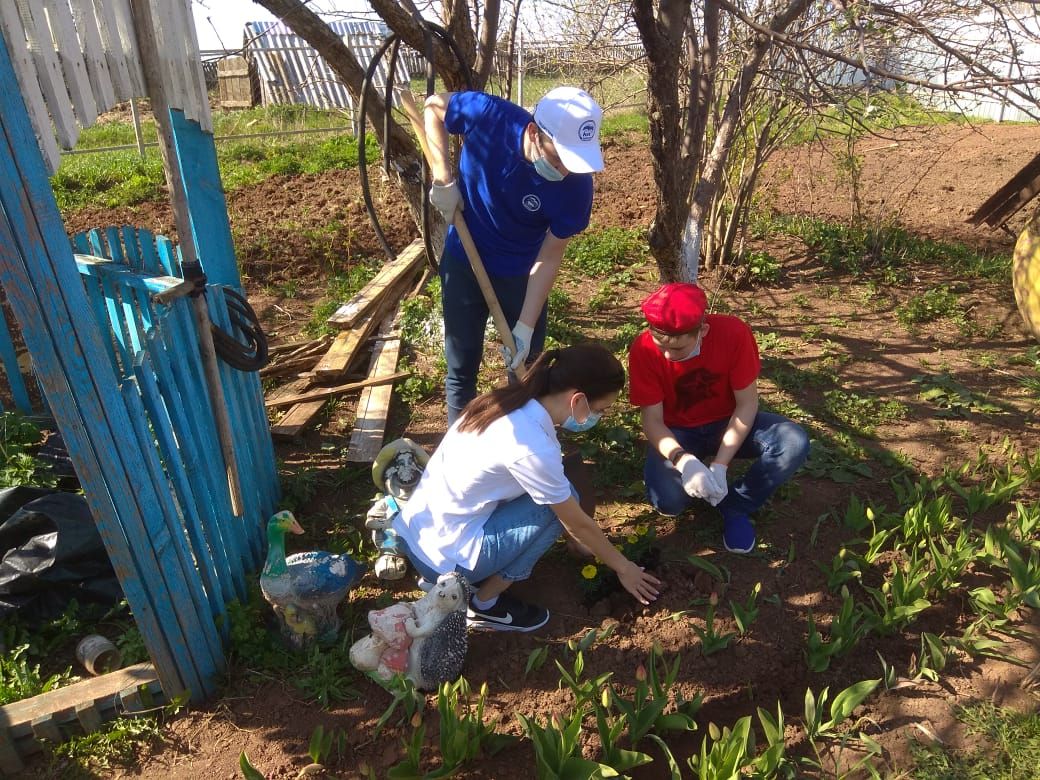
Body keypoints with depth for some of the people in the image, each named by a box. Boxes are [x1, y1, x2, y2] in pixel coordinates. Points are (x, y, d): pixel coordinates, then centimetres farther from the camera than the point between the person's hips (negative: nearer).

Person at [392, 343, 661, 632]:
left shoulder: (508, 403, 0)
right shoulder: (533, 447, -24)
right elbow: (577, 523, -9)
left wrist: (591, 545, 22)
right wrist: (623, 567, 7)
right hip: (443, 555, -8)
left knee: (555, 494, 10)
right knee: (561, 503, -7)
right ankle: (486, 604, 4)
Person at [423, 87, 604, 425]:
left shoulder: (576, 184, -26)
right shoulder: (489, 116, -27)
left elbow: (549, 256, -17)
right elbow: (434, 105, -6)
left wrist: (526, 326, -21)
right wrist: (443, 179, -17)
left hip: (521, 273, 0)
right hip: (463, 262, 1)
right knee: (461, 369, 11)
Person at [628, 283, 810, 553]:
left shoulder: (733, 332, -25)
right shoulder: (644, 349, -25)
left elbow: (747, 403, -17)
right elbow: (652, 420, -20)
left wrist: (720, 465, -27)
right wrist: (683, 460, -40)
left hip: (728, 422, 1)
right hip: (677, 431, -1)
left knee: (795, 444, -27)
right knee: (668, 501, -29)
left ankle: (736, 505, -2)